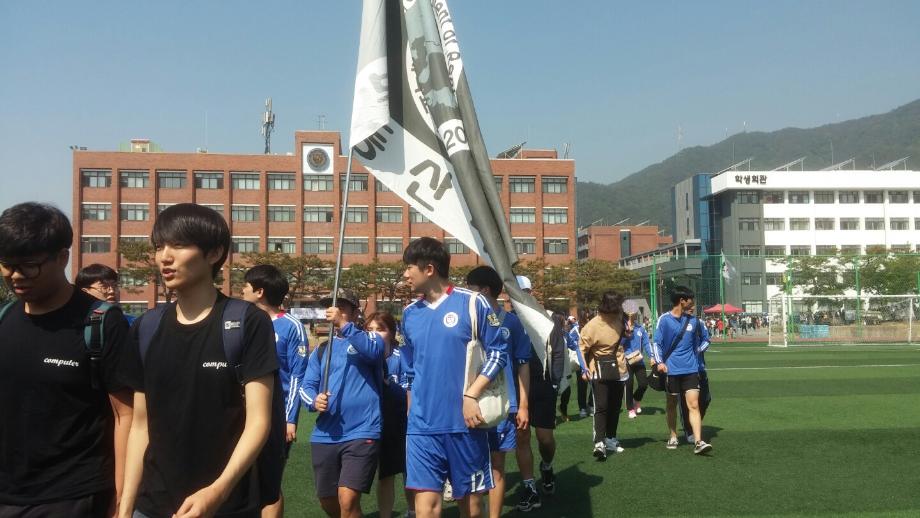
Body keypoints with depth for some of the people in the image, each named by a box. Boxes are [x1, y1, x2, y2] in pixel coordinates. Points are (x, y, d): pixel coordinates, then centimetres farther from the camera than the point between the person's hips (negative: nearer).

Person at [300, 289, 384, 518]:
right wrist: (314, 401, -11)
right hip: (325, 435, 6)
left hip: (361, 433, -6)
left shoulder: (371, 338, 2)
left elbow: (373, 351, -22)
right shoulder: (321, 350, 17)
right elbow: (307, 386, 11)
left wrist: (343, 325, -30)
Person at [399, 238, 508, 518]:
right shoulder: (410, 314, 10)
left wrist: (470, 395, -13)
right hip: (422, 427, 3)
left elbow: (498, 352, -4)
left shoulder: (473, 303, -4)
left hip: (464, 422, -3)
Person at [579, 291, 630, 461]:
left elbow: (627, 335, 19)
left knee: (615, 406, 13)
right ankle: (599, 443, -15)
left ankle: (611, 439, 25)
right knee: (601, 406, -13)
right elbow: (583, 349, -11)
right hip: (601, 370, -6)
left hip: (619, 369, 6)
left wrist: (628, 323, -3)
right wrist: (585, 369, -21)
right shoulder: (593, 325, -18)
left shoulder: (619, 319, -1)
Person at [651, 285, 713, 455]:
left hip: (690, 369, 2)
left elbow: (705, 338, 21)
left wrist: (696, 351, 9)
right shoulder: (664, 319, -5)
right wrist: (659, 362, -15)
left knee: (694, 405, -8)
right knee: (671, 404, 12)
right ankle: (673, 437, 28)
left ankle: (698, 442, -11)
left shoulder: (693, 320, 6)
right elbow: (657, 342, -4)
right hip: (671, 369, -2)